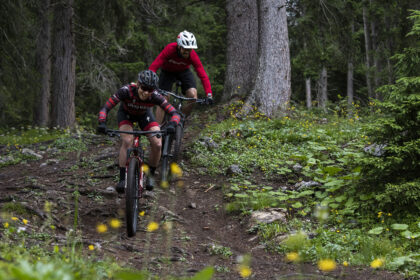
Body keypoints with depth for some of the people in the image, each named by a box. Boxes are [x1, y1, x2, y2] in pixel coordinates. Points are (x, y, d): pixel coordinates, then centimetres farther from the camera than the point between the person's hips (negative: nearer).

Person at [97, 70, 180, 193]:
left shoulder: (155, 96, -34)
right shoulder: (126, 90, -38)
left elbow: (175, 113, -35)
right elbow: (105, 108, -36)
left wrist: (172, 125, -56)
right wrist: (102, 123, -54)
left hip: (144, 115, 1)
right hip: (126, 113, -1)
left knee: (157, 144, -17)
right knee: (127, 141, -27)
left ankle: (150, 175, 7)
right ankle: (122, 179, -18)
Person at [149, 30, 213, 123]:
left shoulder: (193, 55, -31)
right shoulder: (170, 49, -36)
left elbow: (203, 75, -31)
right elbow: (153, 67, -40)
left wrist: (209, 95, -42)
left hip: (184, 71, 1)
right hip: (168, 71, -1)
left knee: (193, 96, -19)